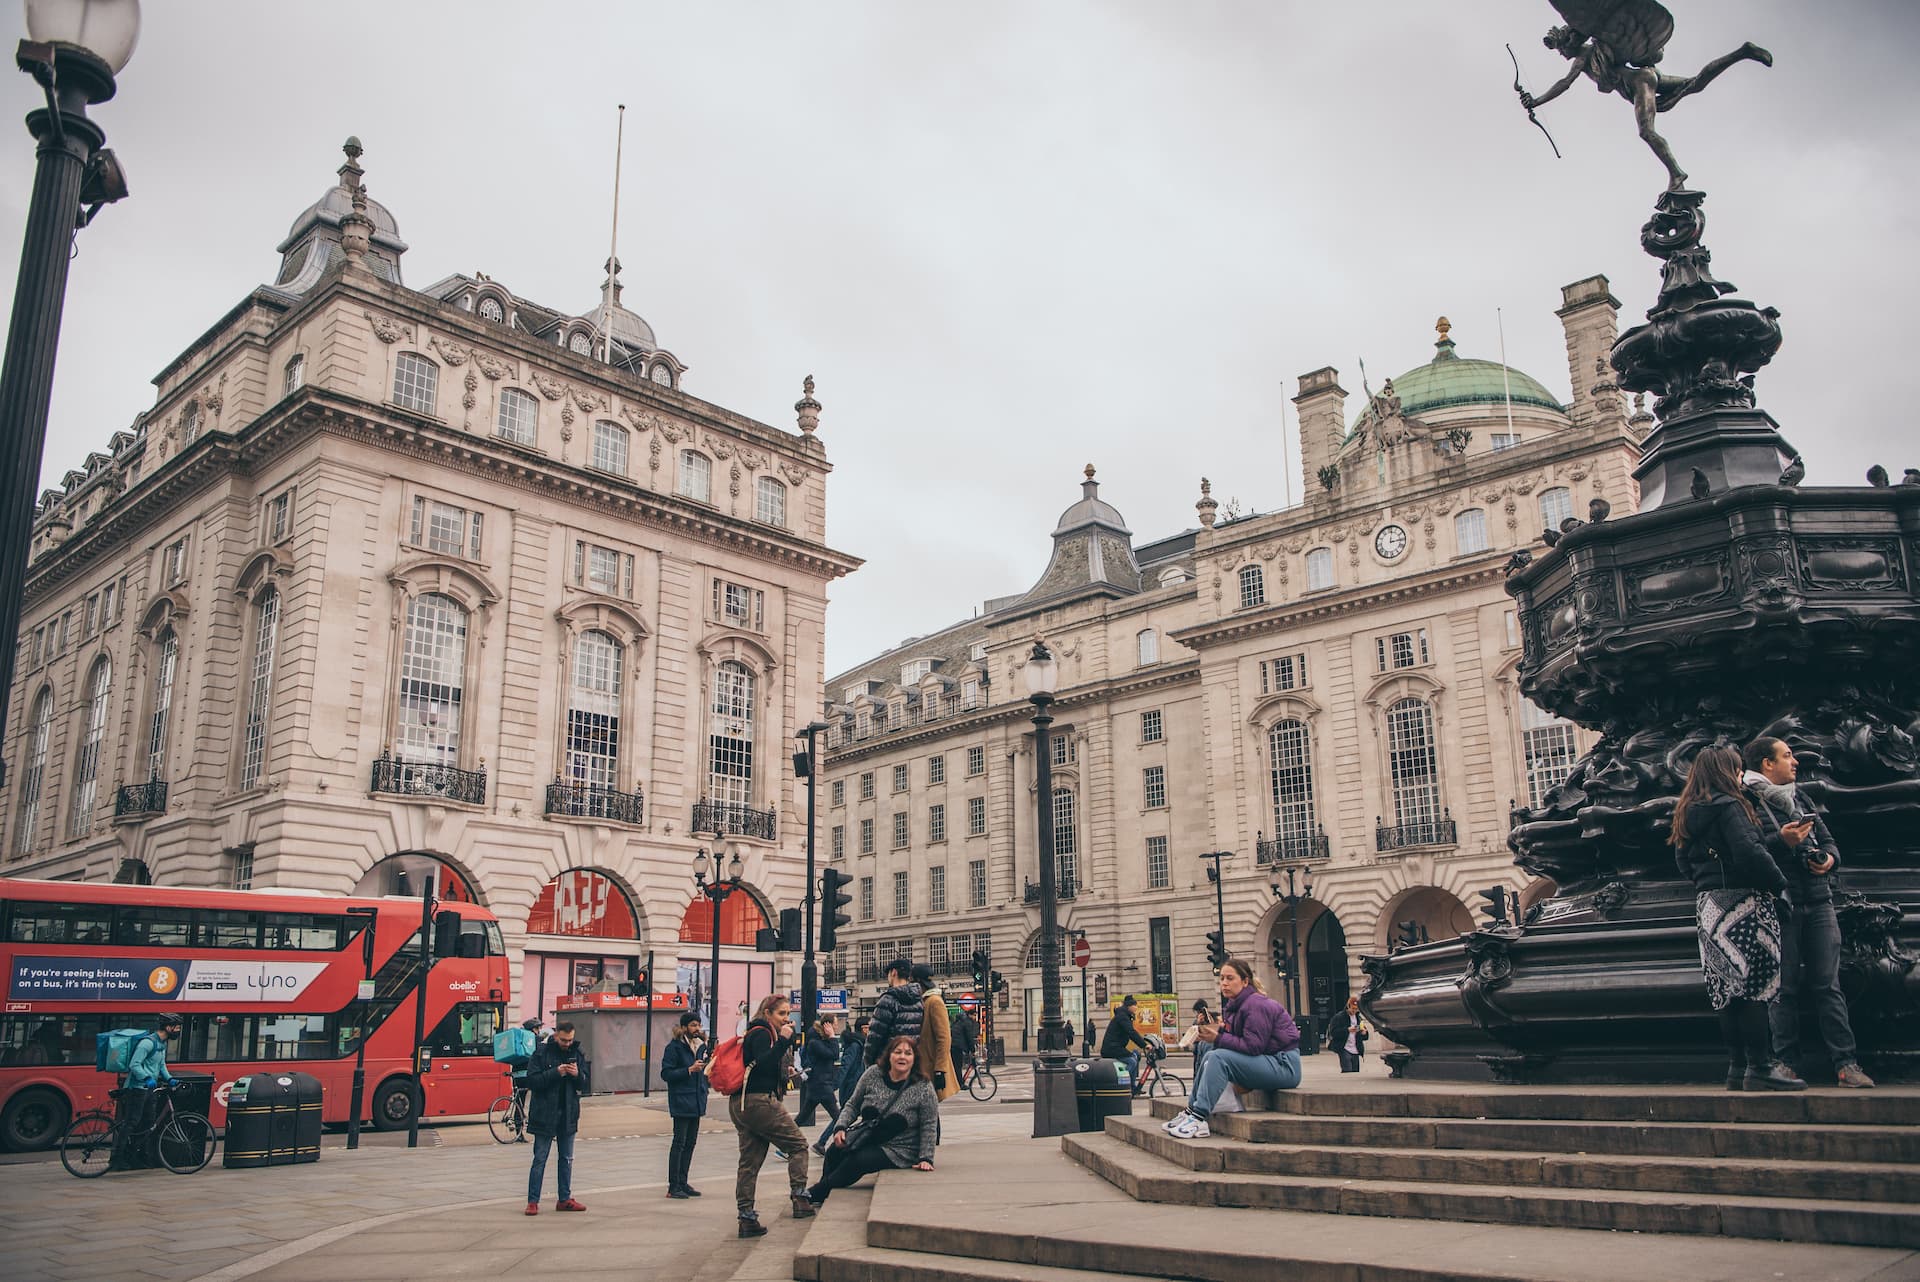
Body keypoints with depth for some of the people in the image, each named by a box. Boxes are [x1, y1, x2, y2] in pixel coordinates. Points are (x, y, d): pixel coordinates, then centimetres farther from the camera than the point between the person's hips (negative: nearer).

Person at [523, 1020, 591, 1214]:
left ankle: (565, 1199, 19)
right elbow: (532, 1080, -14)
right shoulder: (541, 1052, -7)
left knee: (567, 1158, 11)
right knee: (540, 1159, 0)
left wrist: (578, 1074, -14)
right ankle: (533, 1201, 7)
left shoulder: (576, 1053, 6)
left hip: (568, 1114, 5)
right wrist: (556, 1072, -23)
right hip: (545, 1114, -4)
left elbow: (586, 1083, 7)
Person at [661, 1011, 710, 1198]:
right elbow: (666, 1073, -14)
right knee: (679, 1142, -6)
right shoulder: (674, 1047, -10)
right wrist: (690, 1070, -21)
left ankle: (682, 1183, 18)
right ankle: (673, 1186, -1)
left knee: (690, 1142, 10)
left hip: (696, 1101, 8)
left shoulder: (701, 1045, 12)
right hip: (681, 1101, -8)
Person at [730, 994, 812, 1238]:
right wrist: (783, 1039, -21)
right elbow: (764, 1064, -23)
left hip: (741, 1105, 9)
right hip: (759, 1101, -9)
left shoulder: (760, 1033, 20)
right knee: (798, 1145, 2)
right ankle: (799, 1198, -1)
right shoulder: (761, 1033, -8)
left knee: (750, 1161, 7)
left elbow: (780, 1064, 20)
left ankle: (746, 1218, 7)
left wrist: (788, 1038, 10)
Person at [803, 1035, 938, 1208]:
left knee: (857, 1161, -26)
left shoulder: (923, 1088, -12)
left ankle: (816, 1194, -8)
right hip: (867, 1138, 4)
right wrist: (841, 1128, -8)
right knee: (834, 1152, -23)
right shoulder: (873, 1075, -2)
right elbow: (852, 1105, 6)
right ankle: (823, 1193, -2)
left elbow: (929, 1126, -7)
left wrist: (926, 1158, -14)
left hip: (898, 1150, -4)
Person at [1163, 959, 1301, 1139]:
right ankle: (1190, 1111, -2)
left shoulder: (1256, 1005, -16)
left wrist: (1218, 1038, -21)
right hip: (1266, 1062, 10)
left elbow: (1253, 1046, -24)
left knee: (1219, 1057, -22)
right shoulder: (1233, 1004, 13)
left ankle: (1198, 1120, -24)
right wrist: (1219, 1030, -12)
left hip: (1284, 1065, -10)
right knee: (1211, 1055, 1)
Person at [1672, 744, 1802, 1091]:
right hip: (1741, 901, -8)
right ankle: (1760, 1068, -3)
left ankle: (1738, 1067, 13)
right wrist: (1779, 881, -8)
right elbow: (1749, 852, -20)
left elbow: (1683, 862, 18)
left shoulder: (1687, 813, 14)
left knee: (1728, 990, 10)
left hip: (1707, 904, 8)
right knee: (1756, 985, -5)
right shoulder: (1728, 806, -11)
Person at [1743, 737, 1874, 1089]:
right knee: (1784, 987, -1)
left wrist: (1830, 857, 0)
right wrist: (1781, 841, -24)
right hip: (1778, 904, -6)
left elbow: (1826, 838, 21)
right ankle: (1785, 1063, 6)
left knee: (1828, 984, 3)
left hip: (1818, 902, 6)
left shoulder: (1798, 797, 20)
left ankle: (1846, 1062, 3)